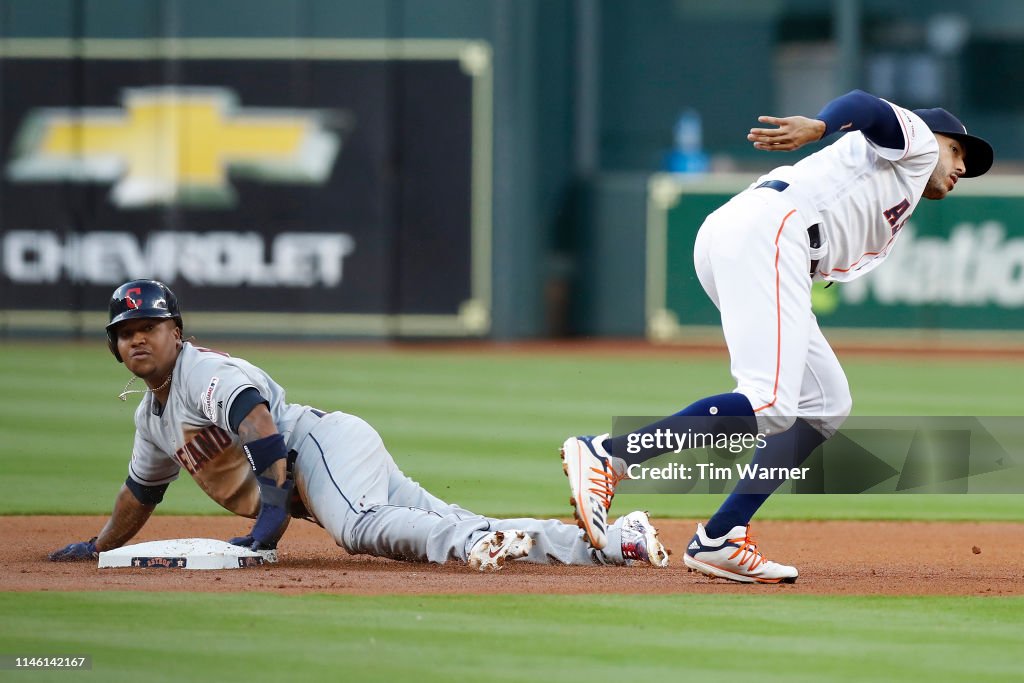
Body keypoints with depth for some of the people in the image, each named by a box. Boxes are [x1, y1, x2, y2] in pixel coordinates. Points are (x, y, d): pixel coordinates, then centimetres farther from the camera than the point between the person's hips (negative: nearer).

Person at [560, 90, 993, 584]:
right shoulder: (916, 141, 18)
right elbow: (862, 106, -3)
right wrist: (816, 127, -22)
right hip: (767, 229, -9)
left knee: (827, 403, 11)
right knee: (768, 405, -20)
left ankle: (719, 540, 3)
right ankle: (604, 455, -24)